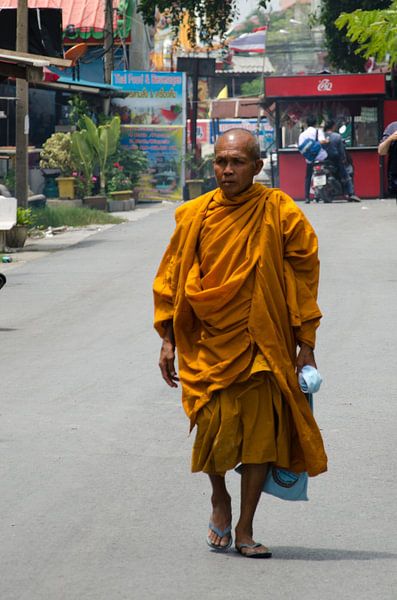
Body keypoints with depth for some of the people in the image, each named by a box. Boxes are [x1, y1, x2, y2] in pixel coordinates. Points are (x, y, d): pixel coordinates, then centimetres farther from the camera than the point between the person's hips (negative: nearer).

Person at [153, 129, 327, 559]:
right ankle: (219, 500, 25)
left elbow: (304, 276, 1)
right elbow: (171, 278, 9)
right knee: (214, 426, -6)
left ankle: (244, 530, 13)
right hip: (209, 342, 1)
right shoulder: (195, 215, 0)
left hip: (263, 344, -1)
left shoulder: (280, 213, -4)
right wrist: (168, 340, 5)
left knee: (260, 433, -2)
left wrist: (305, 344, 0)